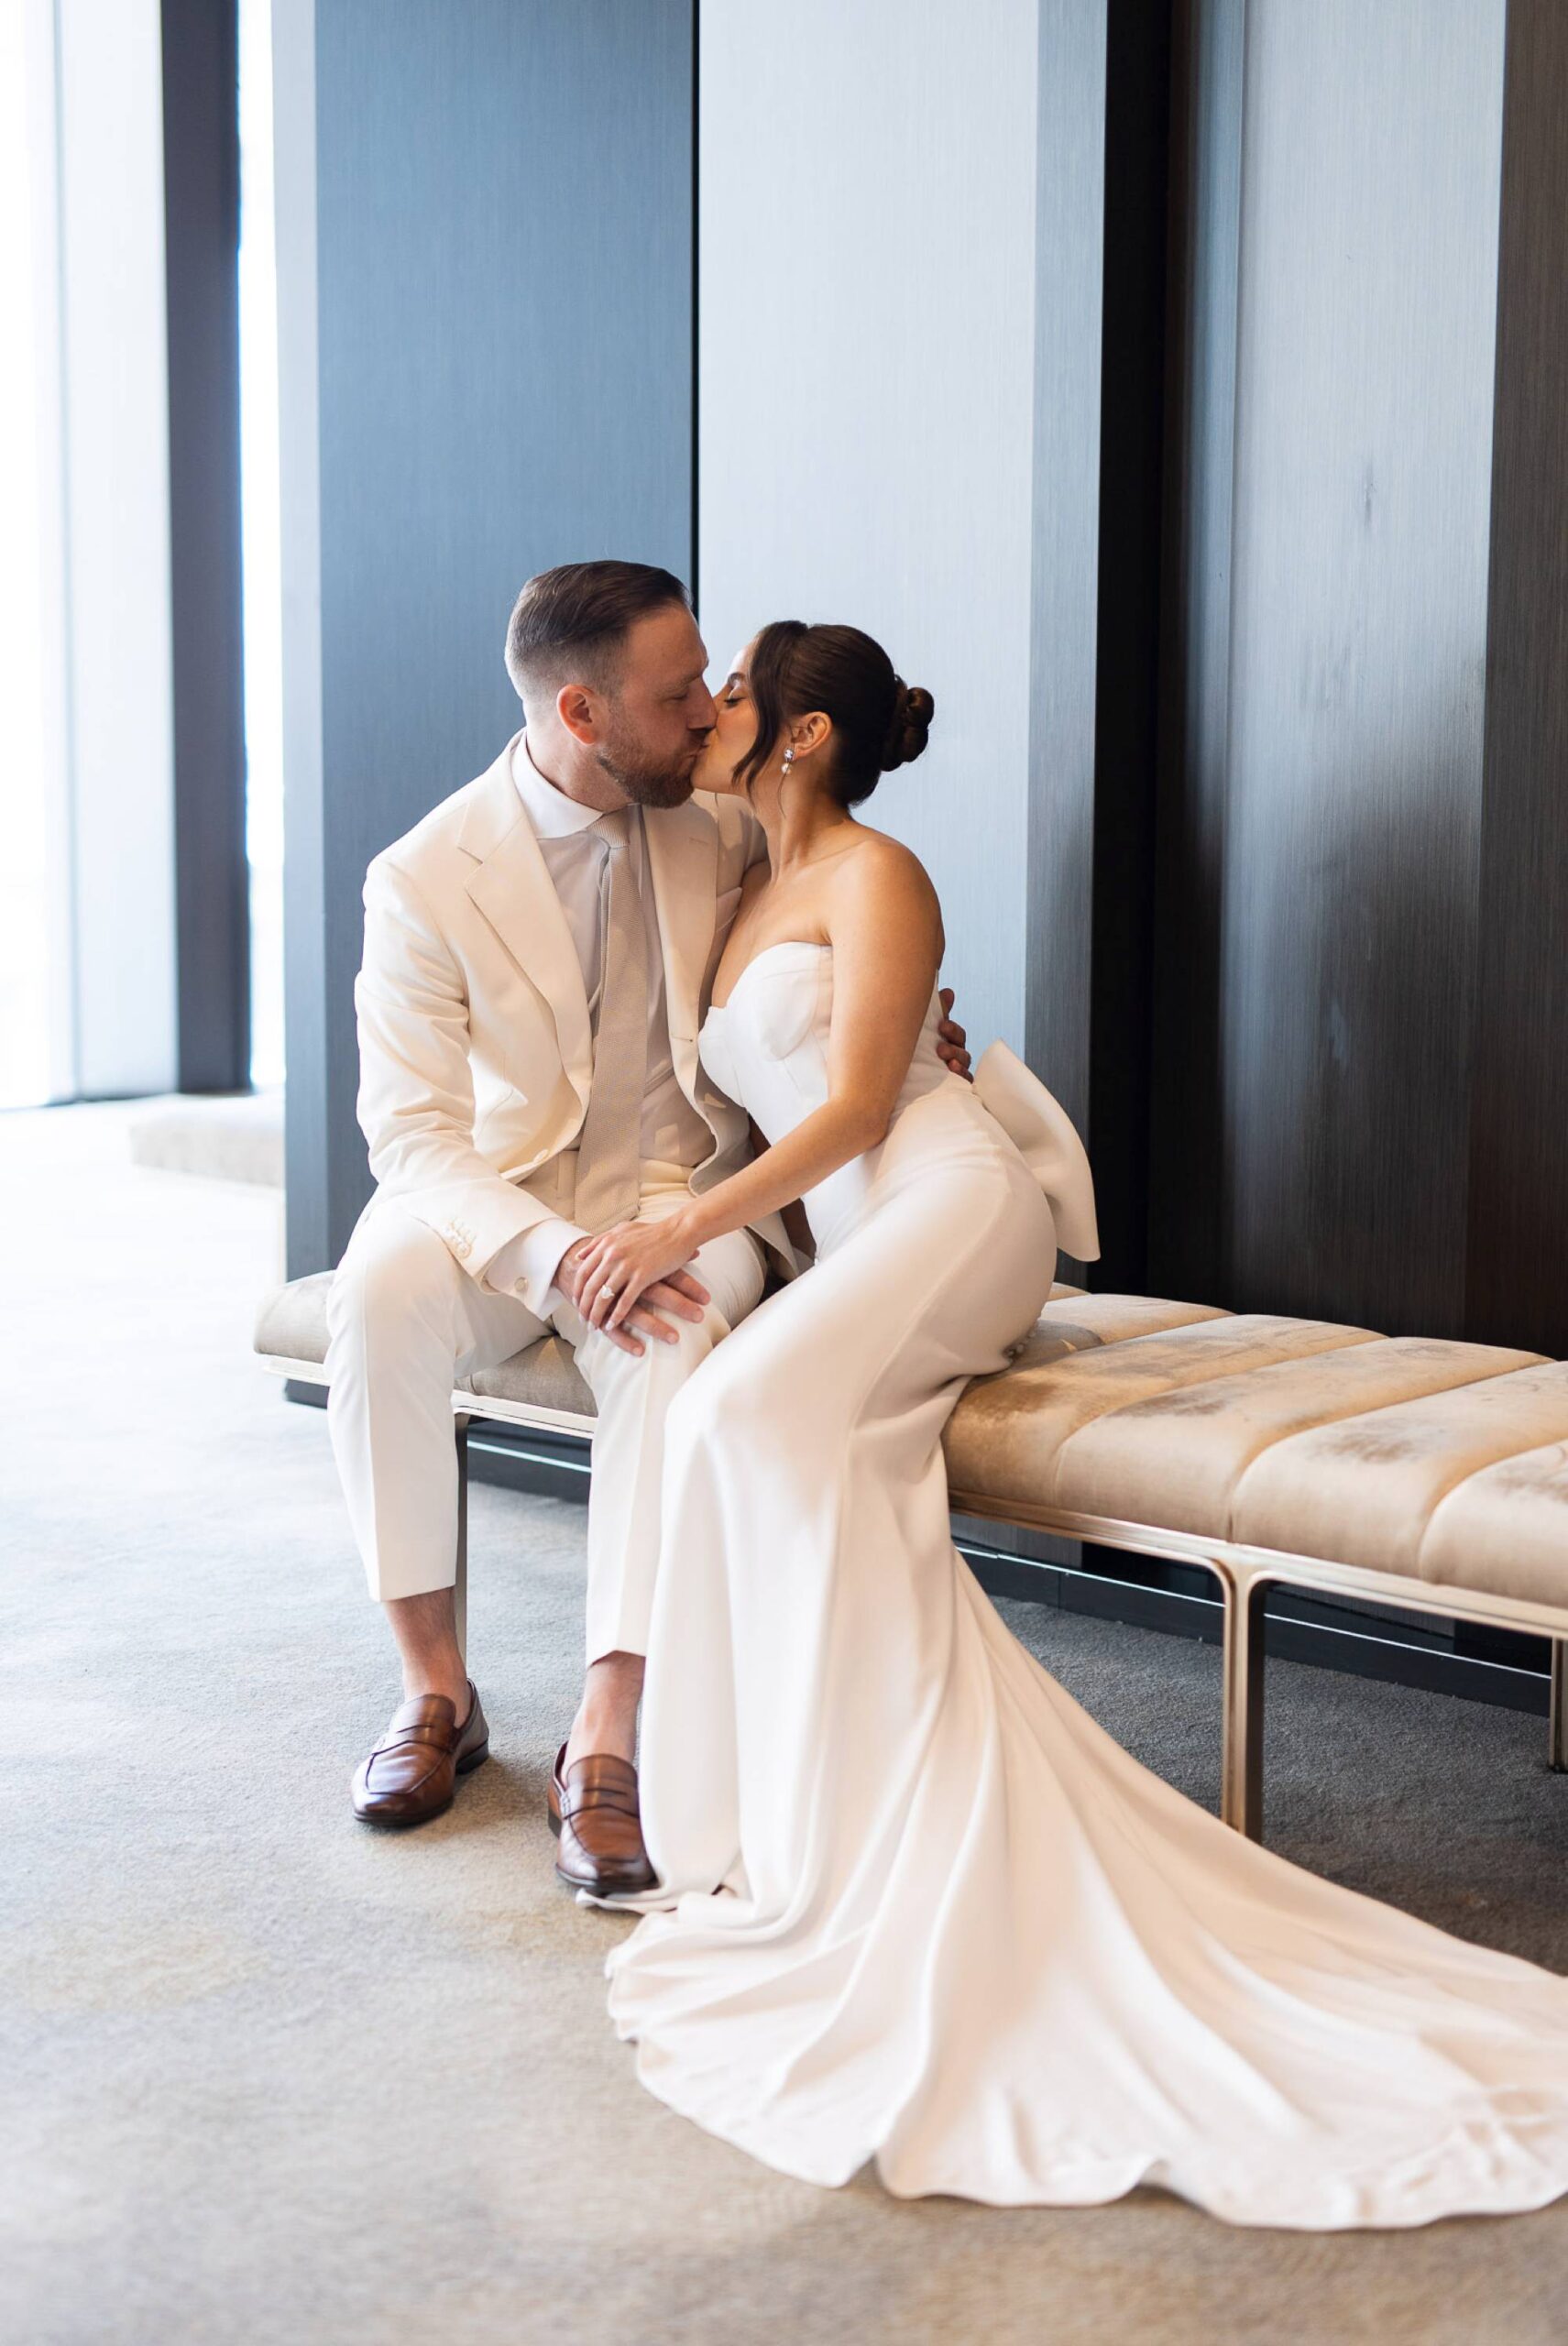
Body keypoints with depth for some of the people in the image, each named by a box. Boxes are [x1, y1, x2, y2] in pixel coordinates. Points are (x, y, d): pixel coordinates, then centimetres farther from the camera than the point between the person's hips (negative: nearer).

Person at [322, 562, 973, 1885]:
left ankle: (609, 1739, -34)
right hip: (500, 1210, -1)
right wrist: (550, 1256, -35)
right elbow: (413, 1134, -17)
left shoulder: (723, 832, 0)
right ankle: (435, 1690, -16)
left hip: (683, 1195, 1)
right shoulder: (428, 880, -11)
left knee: (679, 1330, -35)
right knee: (381, 1292, -33)